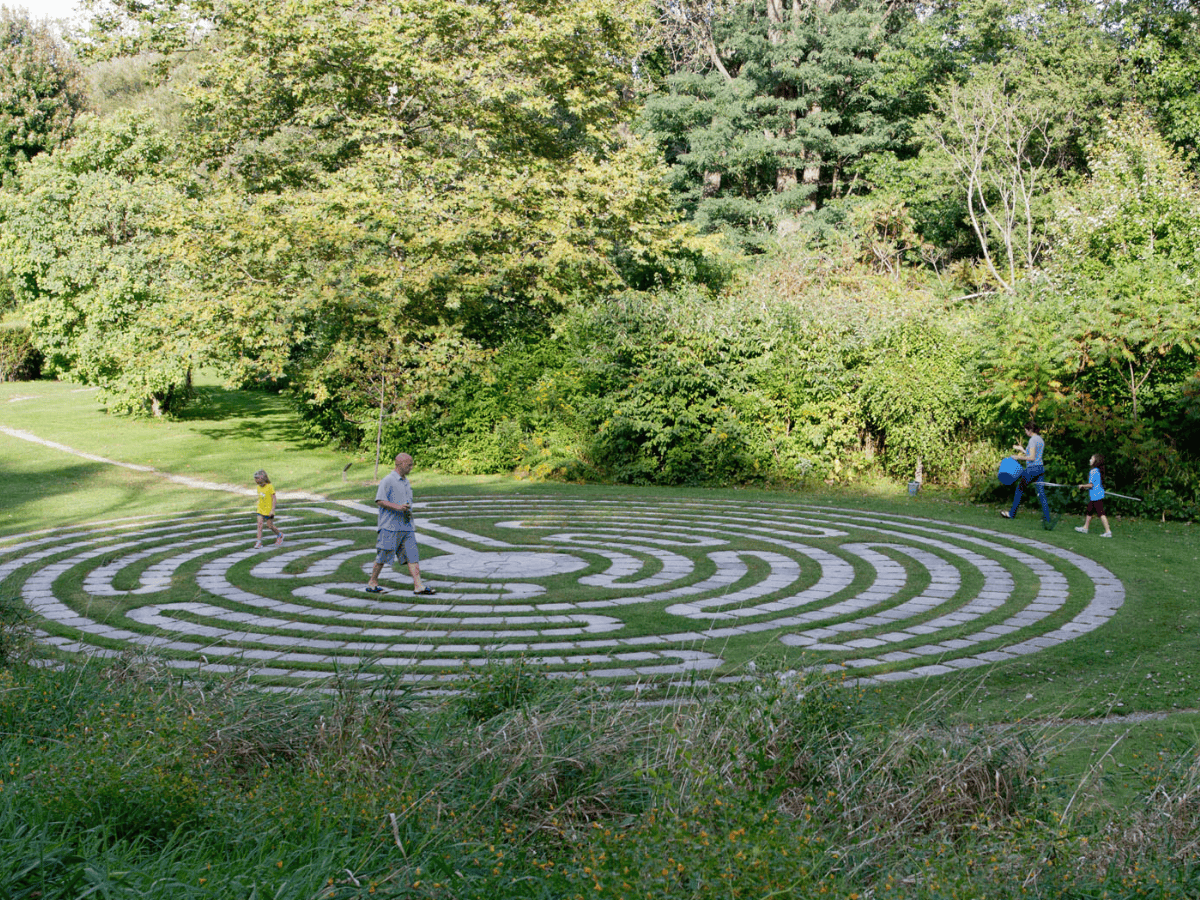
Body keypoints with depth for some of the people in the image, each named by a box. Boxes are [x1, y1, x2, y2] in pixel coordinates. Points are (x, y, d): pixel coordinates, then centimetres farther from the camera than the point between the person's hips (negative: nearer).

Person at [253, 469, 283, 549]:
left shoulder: (270, 487, -15)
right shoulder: (259, 487, 3)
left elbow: (274, 499, -14)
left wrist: (272, 510, -18)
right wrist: (258, 508, 18)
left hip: (268, 510, -5)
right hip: (260, 510, 5)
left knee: (270, 526, 7)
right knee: (260, 525, -6)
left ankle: (280, 535, 33)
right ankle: (259, 542, -7)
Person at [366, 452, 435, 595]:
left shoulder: (405, 481, 18)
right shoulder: (388, 480, -8)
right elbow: (379, 501, -15)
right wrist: (397, 507, -23)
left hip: (406, 526, 7)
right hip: (390, 526, -7)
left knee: (412, 555, -2)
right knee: (383, 557, 0)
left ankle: (418, 586, -7)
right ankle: (372, 584, 14)